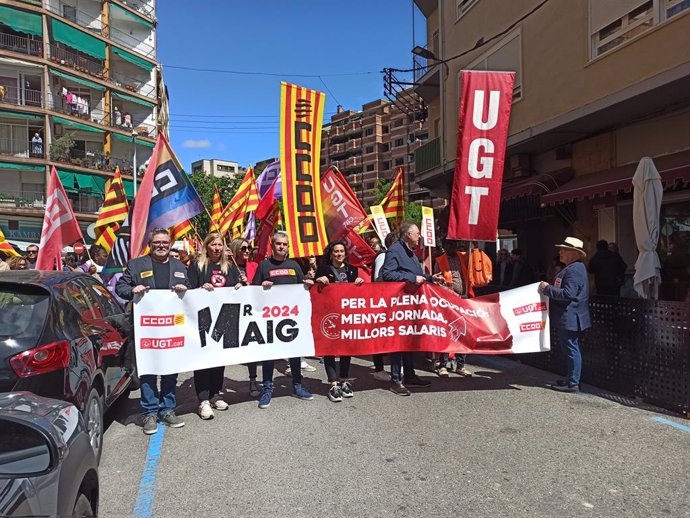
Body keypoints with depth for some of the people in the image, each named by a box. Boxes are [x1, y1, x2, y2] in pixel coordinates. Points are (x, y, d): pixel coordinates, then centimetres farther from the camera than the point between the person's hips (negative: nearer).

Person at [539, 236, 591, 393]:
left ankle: (573, 383, 3)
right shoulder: (573, 268, 16)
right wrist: (548, 288, 14)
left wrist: (547, 288, -18)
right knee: (571, 349, 17)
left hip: (569, 318, -11)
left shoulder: (574, 270, -18)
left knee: (571, 349, -4)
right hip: (568, 317, 11)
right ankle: (571, 379, 27)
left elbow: (568, 293, -26)